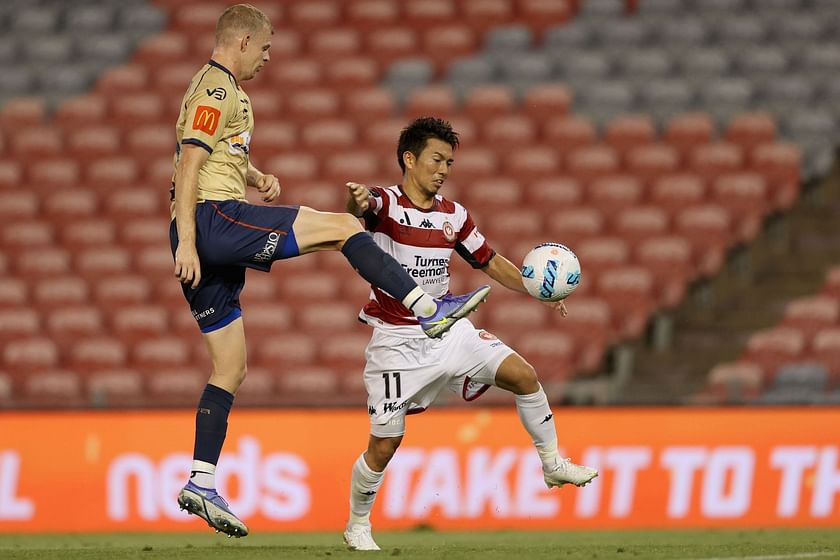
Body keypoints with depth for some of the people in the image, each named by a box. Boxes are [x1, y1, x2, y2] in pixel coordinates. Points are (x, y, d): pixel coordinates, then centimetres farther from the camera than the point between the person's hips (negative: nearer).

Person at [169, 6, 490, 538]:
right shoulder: (215, 90, -7)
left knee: (231, 368, 8)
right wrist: (187, 244, -23)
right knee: (343, 226, -11)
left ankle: (202, 482, 5)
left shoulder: (228, 91, 25)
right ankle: (429, 310, -12)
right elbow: (189, 166, -16)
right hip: (213, 217, -11)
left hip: (212, 238, 11)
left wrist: (258, 177, 18)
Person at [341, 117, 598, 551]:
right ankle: (357, 525, 17)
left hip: (449, 331, 5)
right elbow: (363, 209, -37)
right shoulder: (386, 204, -12)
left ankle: (553, 465, 7)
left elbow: (491, 262, 17)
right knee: (385, 444, -4)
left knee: (523, 375, -9)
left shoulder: (454, 215, 6)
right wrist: (357, 202, -63)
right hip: (398, 342, -5)